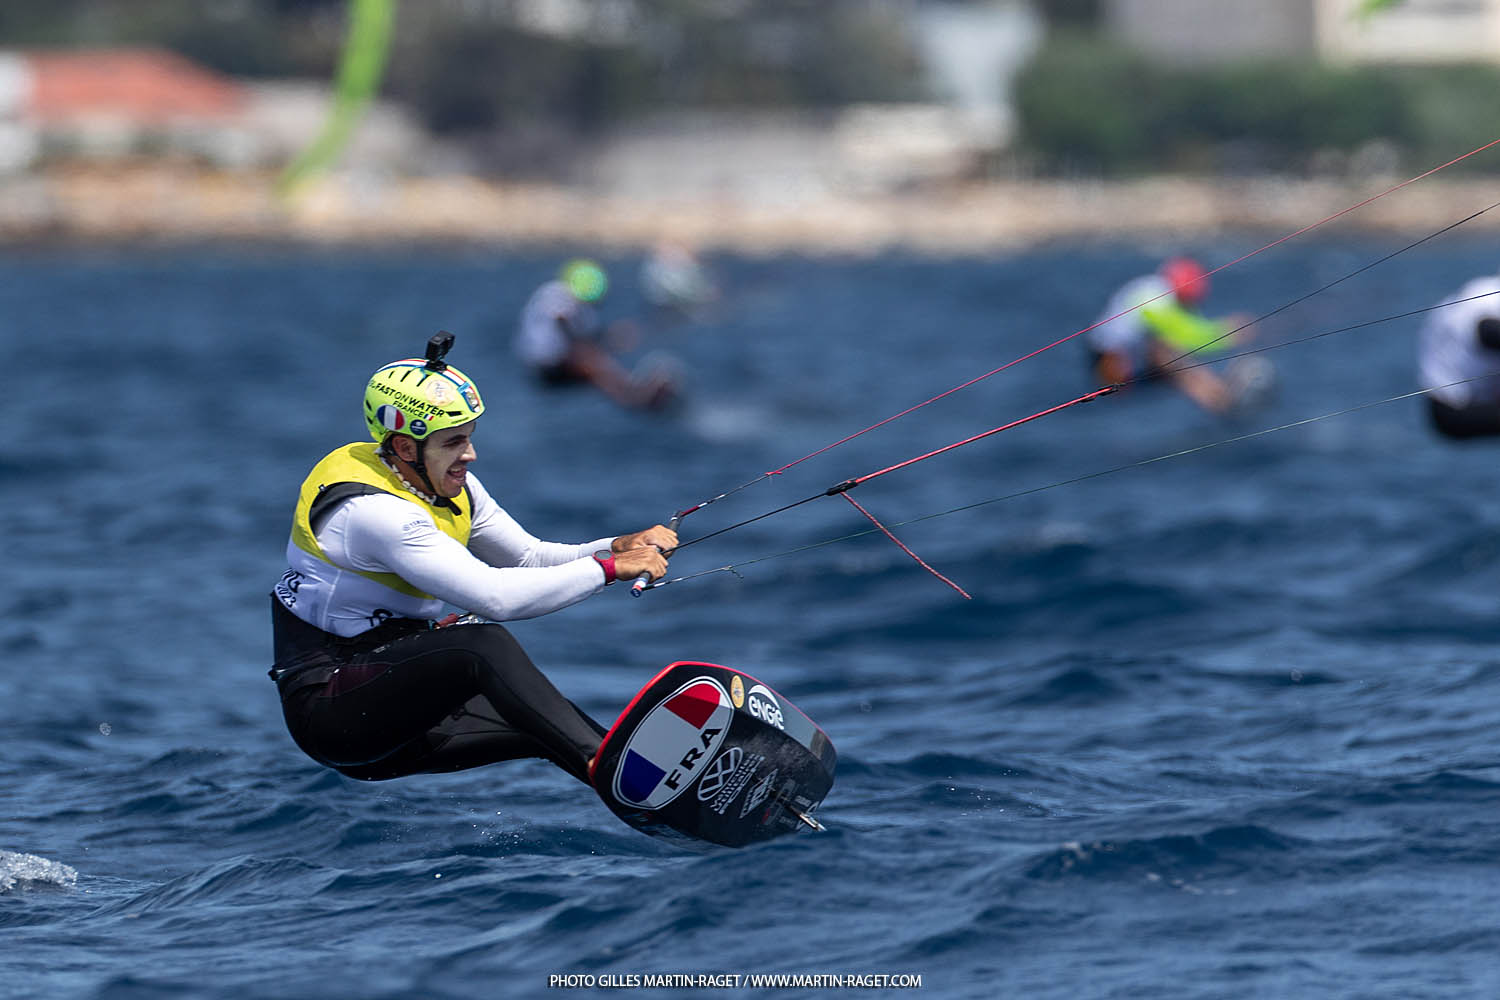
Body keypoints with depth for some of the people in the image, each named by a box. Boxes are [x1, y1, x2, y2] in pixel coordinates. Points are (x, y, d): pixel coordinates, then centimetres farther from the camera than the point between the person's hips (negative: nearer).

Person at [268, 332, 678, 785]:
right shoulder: (374, 510, -24)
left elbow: (531, 557, 13)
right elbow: (495, 596, -30)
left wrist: (620, 547, -6)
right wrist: (610, 568, -23)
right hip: (326, 709, -10)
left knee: (549, 725, -7)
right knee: (484, 645, -31)